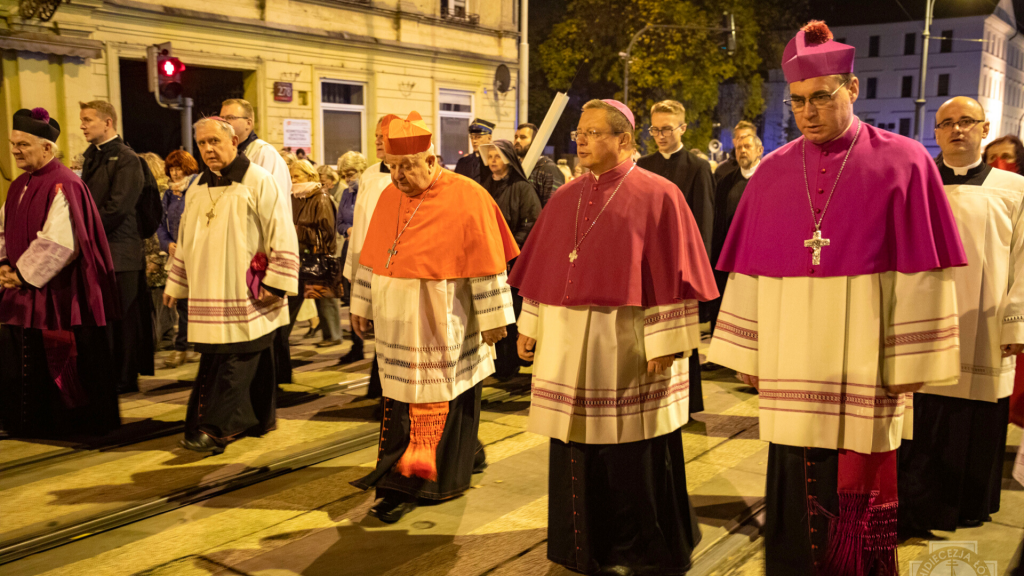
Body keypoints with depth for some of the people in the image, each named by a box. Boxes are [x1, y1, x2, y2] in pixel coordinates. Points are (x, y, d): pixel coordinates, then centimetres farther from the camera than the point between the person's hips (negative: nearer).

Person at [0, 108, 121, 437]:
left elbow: (59, 243, -22)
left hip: (57, 295, -9)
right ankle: (31, 422, 27)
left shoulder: (63, 186, -15)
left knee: (59, 361, 1)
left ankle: (77, 424, 16)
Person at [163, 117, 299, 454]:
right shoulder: (198, 188, 14)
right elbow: (185, 239, 22)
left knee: (235, 361, -7)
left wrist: (275, 284, -15)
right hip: (210, 294, 7)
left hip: (245, 297, -7)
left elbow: (282, 234, -10)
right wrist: (175, 283, 21)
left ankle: (218, 428, -4)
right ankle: (260, 419, 22)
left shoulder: (258, 181, -6)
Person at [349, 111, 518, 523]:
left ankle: (444, 477, 18)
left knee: (443, 404, 6)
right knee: (402, 404, 10)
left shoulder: (467, 198, -12)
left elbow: (487, 265, -10)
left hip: (444, 331, -5)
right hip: (398, 330, 6)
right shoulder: (389, 197, 7)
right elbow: (372, 257, 14)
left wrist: (492, 319, -10)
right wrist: (361, 306, 16)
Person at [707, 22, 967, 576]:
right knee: (797, 489, 9)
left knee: (859, 490, 7)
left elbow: (921, 274, -4)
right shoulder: (772, 172, 5)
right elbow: (750, 272, 6)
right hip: (792, 369, 2)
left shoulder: (903, 163, -3)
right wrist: (748, 354, 5)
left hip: (864, 373, -2)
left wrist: (909, 361, -7)